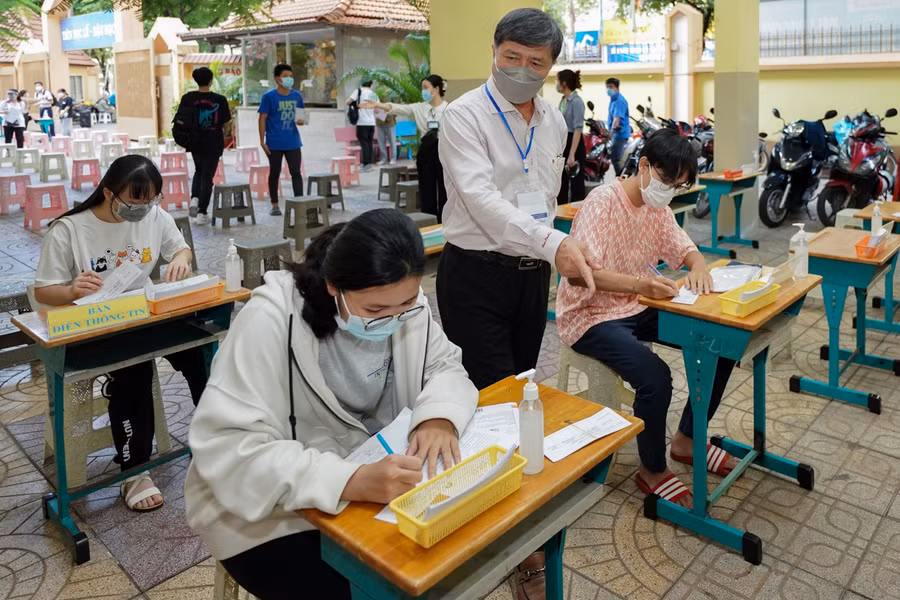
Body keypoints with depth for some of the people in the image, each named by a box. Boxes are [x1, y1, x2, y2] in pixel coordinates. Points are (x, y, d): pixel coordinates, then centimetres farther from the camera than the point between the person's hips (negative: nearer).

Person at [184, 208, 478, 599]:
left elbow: (443, 366, 0)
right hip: (270, 511, -4)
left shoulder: (402, 301, -10)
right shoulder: (270, 322, -27)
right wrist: (351, 481, -42)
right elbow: (228, 448, -30)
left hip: (367, 483, 5)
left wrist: (439, 414, -24)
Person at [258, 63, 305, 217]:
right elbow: (262, 119, -5)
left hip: (293, 142, 3)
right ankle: (274, 205, 20)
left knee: (296, 172, 0)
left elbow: (301, 115, 17)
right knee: (274, 173, 8)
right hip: (274, 143, -3)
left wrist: (301, 121, -8)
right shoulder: (268, 96, -6)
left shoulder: (297, 96, 5)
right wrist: (262, 141, -10)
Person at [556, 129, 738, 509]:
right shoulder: (602, 203, -20)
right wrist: (640, 284, -47)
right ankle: (652, 471, 0)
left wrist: (698, 266, -16)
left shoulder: (659, 208, 6)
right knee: (655, 378, -29)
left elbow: (686, 249, 9)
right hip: (591, 316, -8)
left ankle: (686, 439, 17)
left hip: (638, 309, 8)